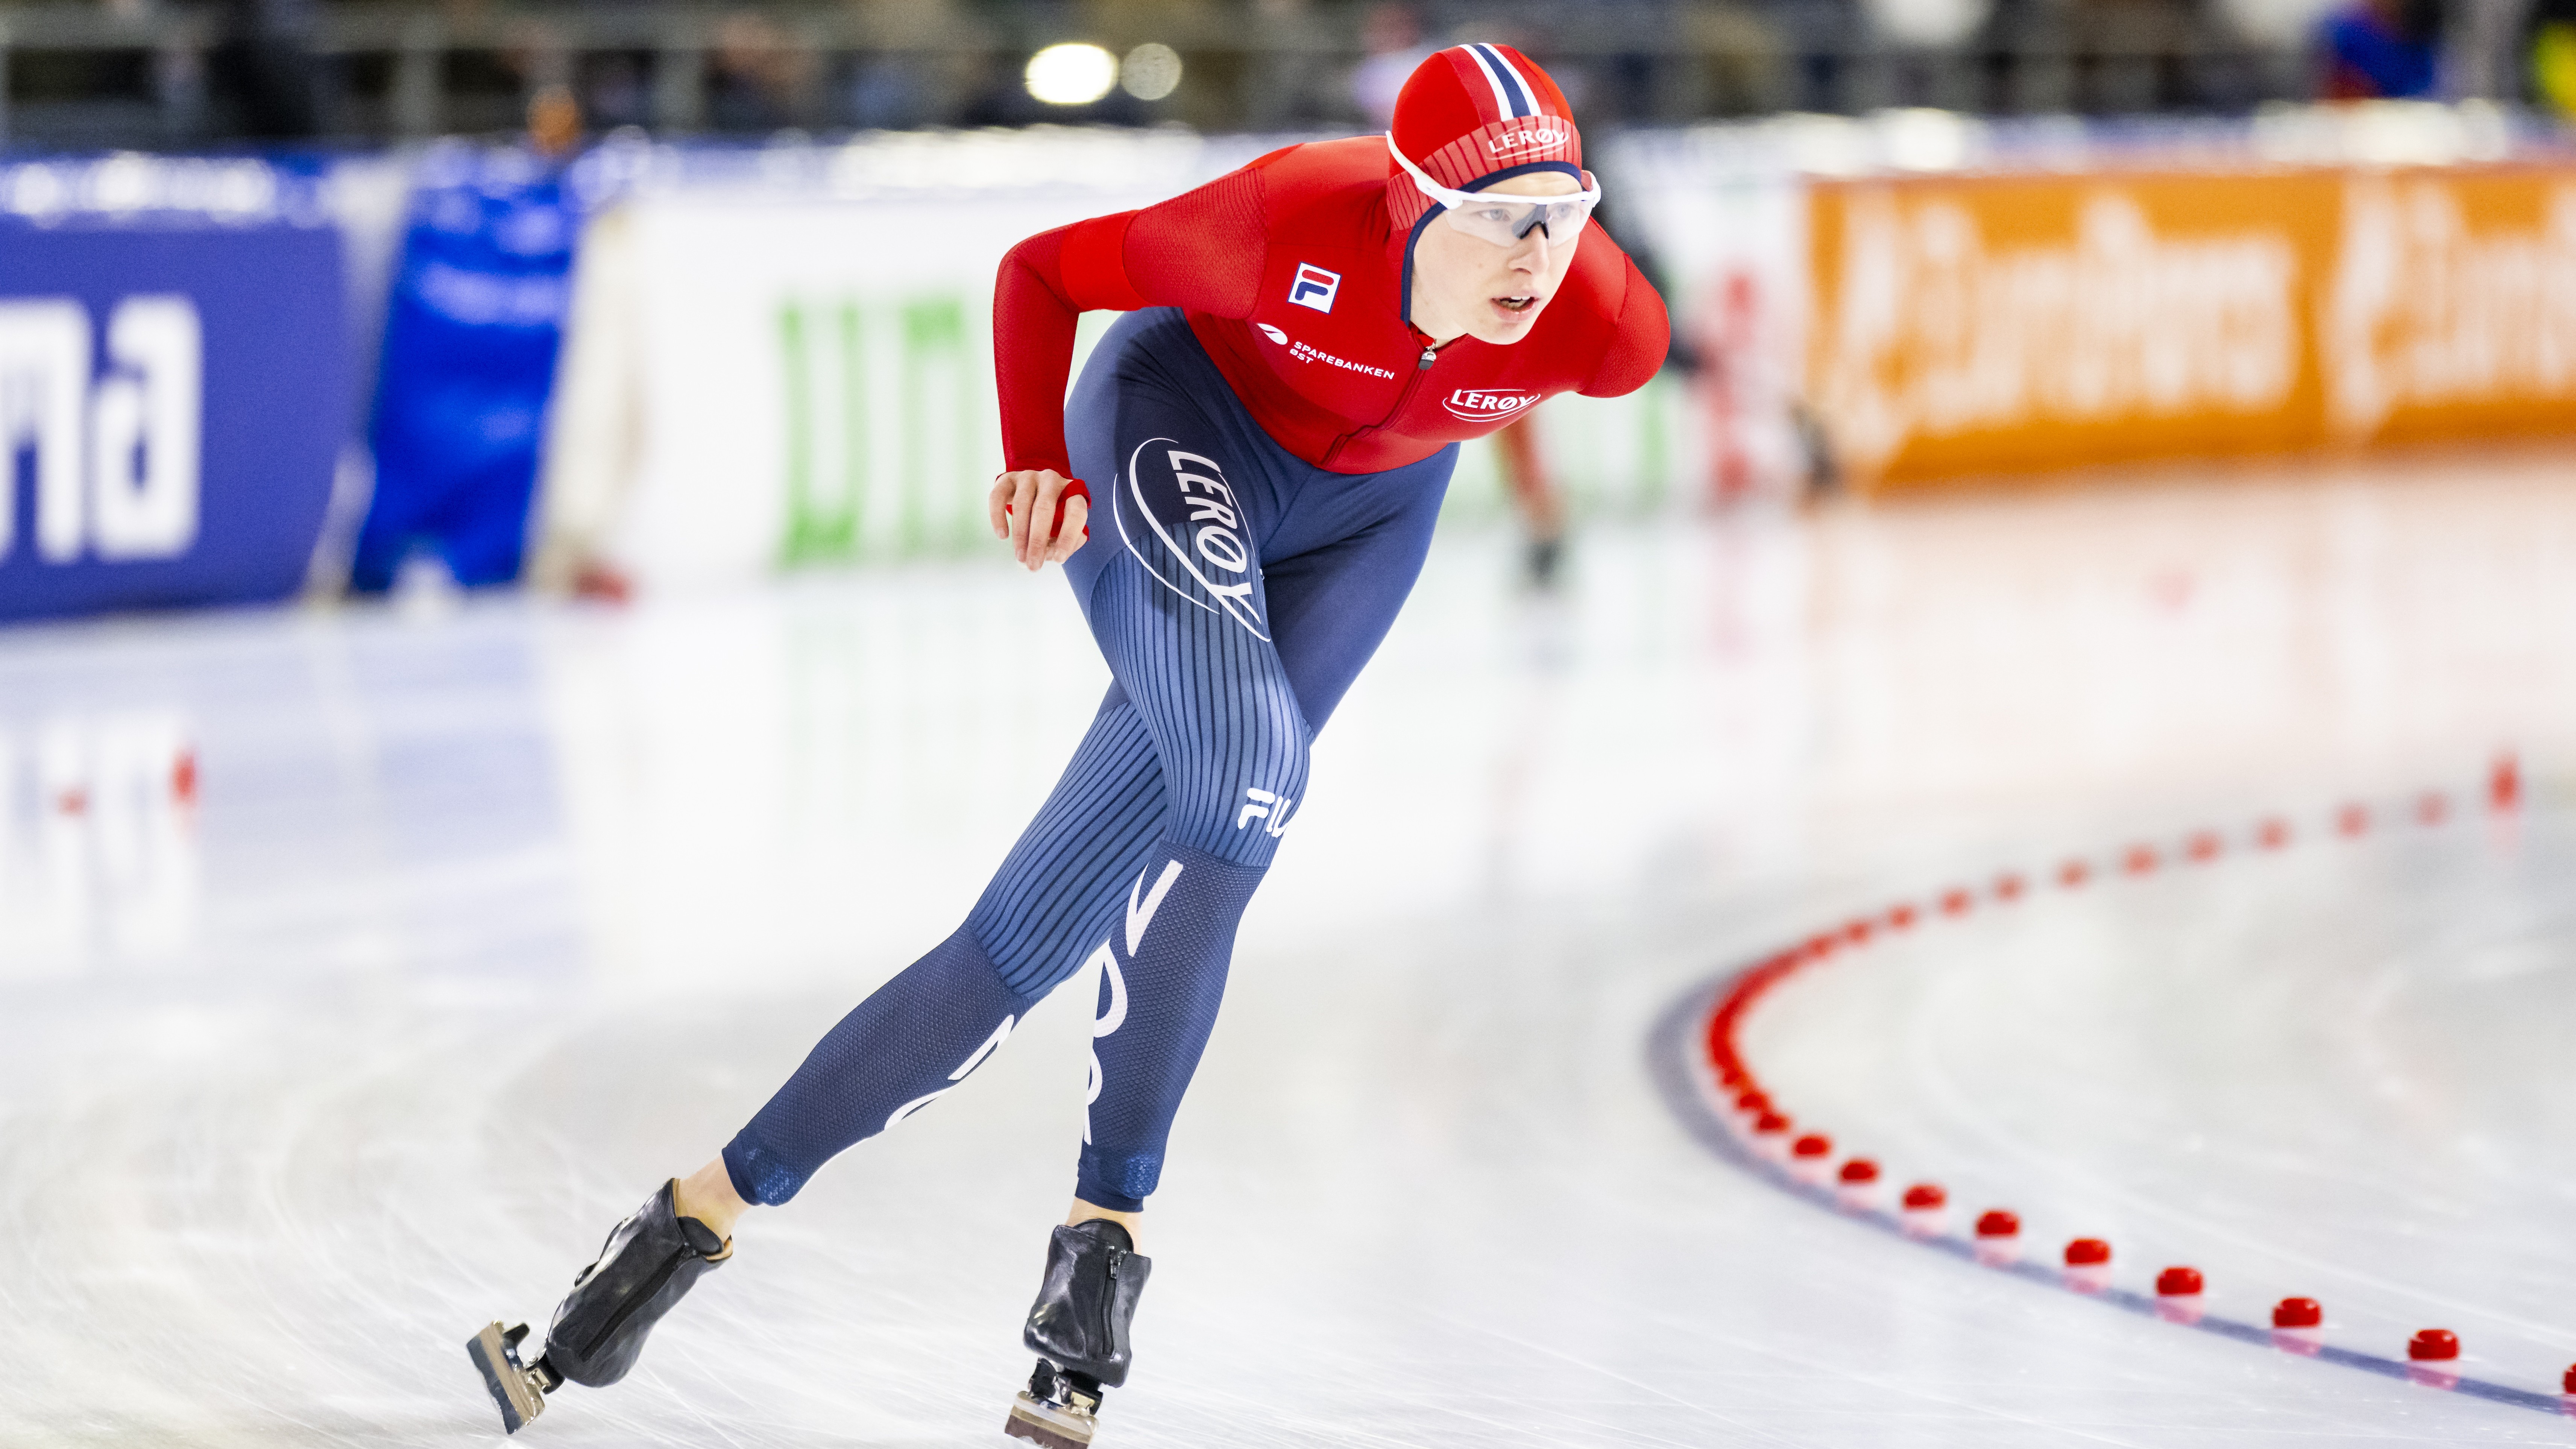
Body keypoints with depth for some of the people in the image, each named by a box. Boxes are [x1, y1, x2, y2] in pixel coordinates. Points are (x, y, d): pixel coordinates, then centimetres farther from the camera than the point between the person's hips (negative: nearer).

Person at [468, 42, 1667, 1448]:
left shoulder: (1603, 326, -27)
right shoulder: (1292, 226, -32)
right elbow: (1042, 271, -14)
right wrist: (1036, 463, -24)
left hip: (1358, 517, 3)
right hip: (1181, 422, -3)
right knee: (1242, 771, -34)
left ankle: (720, 1202, 2)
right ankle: (1108, 1217, -19)